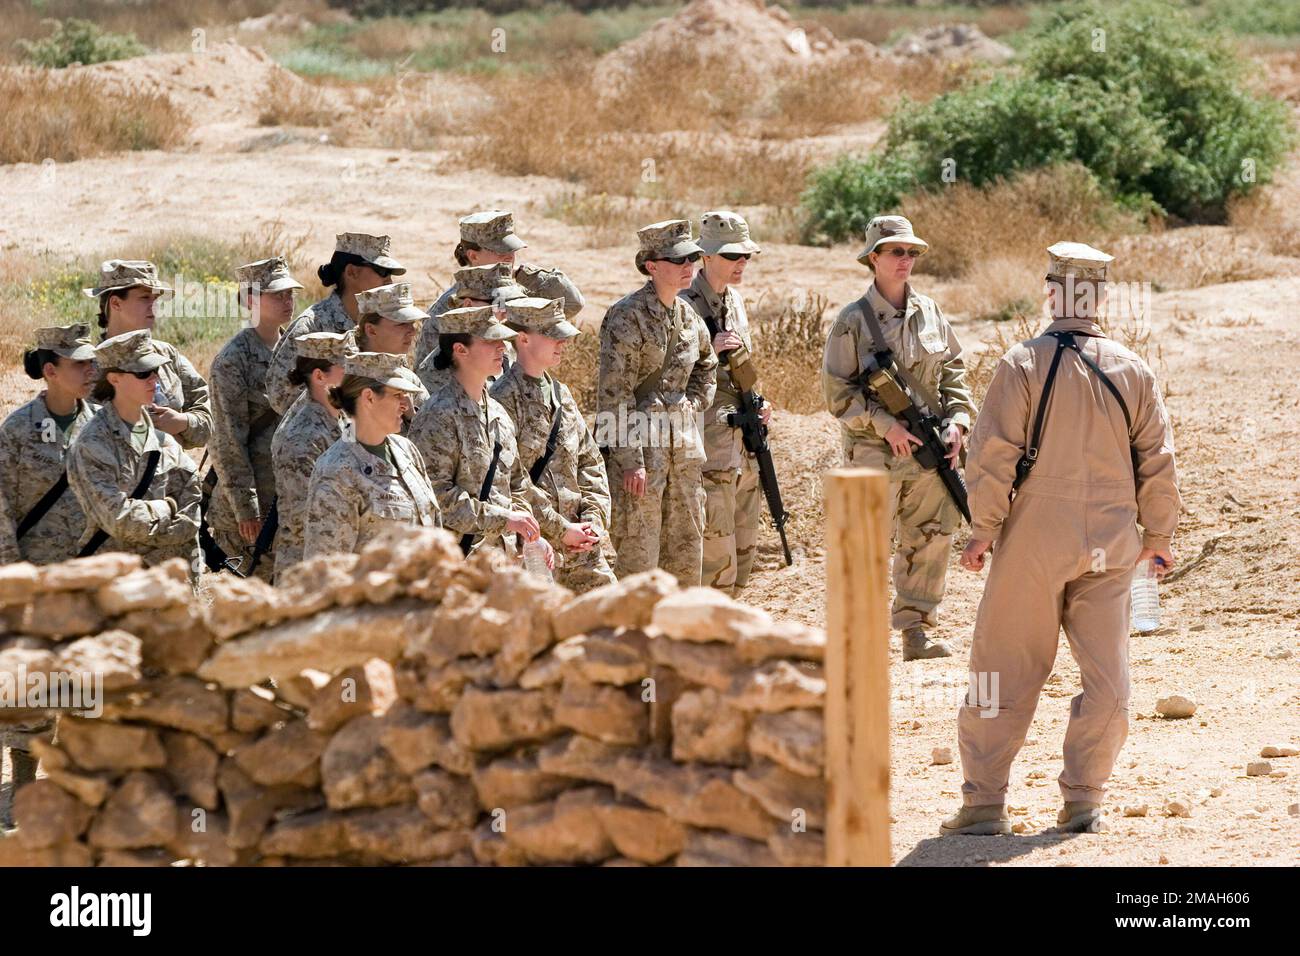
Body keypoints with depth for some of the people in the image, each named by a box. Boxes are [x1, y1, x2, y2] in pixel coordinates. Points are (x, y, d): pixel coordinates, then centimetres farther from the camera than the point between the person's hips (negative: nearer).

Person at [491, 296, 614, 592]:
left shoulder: (561, 393, 15)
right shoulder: (504, 399, -11)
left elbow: (590, 462, 19)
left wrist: (594, 518, 3)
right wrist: (560, 530, -15)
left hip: (581, 543, 8)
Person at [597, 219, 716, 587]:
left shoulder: (689, 317, 10)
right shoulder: (627, 316, -13)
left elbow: (707, 366, 31)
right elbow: (614, 391, -17)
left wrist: (693, 406, 13)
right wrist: (630, 459, -21)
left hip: (683, 443, 8)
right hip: (639, 444, -8)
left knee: (687, 549, 11)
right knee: (638, 555, -6)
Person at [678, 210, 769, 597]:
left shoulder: (736, 301, 14)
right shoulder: (685, 305, -12)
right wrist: (710, 351, -23)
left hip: (744, 442, 8)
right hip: (710, 445, -8)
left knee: (743, 550, 12)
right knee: (716, 550, -9)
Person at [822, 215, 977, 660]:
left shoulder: (930, 313, 9)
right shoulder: (853, 320, -6)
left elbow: (953, 373, 14)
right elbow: (838, 391, -8)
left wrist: (956, 421, -1)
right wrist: (886, 424, -16)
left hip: (928, 452, 5)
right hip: (875, 452, -5)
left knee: (929, 540, 8)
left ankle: (915, 630, 17)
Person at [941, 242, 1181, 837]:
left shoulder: (1023, 365, -8)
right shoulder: (1134, 372, 2)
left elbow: (993, 454, -10)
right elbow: (1157, 462, 6)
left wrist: (983, 530, -1)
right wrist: (1158, 535, 18)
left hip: (1033, 543, -2)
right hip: (1110, 548, 2)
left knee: (1006, 671, 4)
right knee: (1106, 677, 8)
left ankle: (984, 804, 5)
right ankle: (1083, 802, 7)